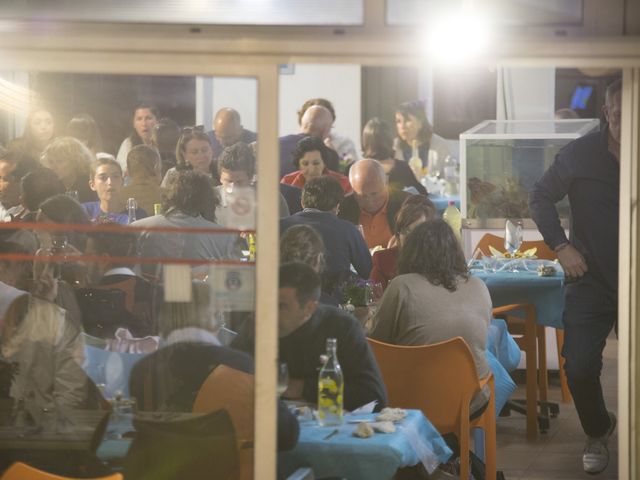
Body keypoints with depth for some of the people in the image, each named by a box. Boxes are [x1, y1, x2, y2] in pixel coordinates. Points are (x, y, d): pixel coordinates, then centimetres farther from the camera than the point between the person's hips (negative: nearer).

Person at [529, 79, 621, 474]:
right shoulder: (581, 154, -9)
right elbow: (541, 197, 4)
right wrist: (561, 246, -4)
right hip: (592, 280, 0)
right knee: (579, 368, -4)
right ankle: (597, 432, 24)